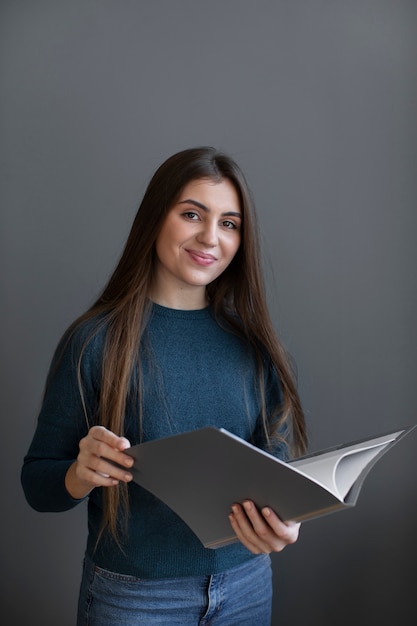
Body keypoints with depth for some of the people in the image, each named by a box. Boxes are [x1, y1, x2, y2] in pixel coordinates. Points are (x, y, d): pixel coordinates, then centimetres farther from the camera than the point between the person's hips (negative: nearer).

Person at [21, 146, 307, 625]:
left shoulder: (253, 343, -3)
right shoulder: (95, 340, -13)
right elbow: (37, 483, -8)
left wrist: (282, 519, -24)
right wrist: (82, 474, -29)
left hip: (248, 586, 3)